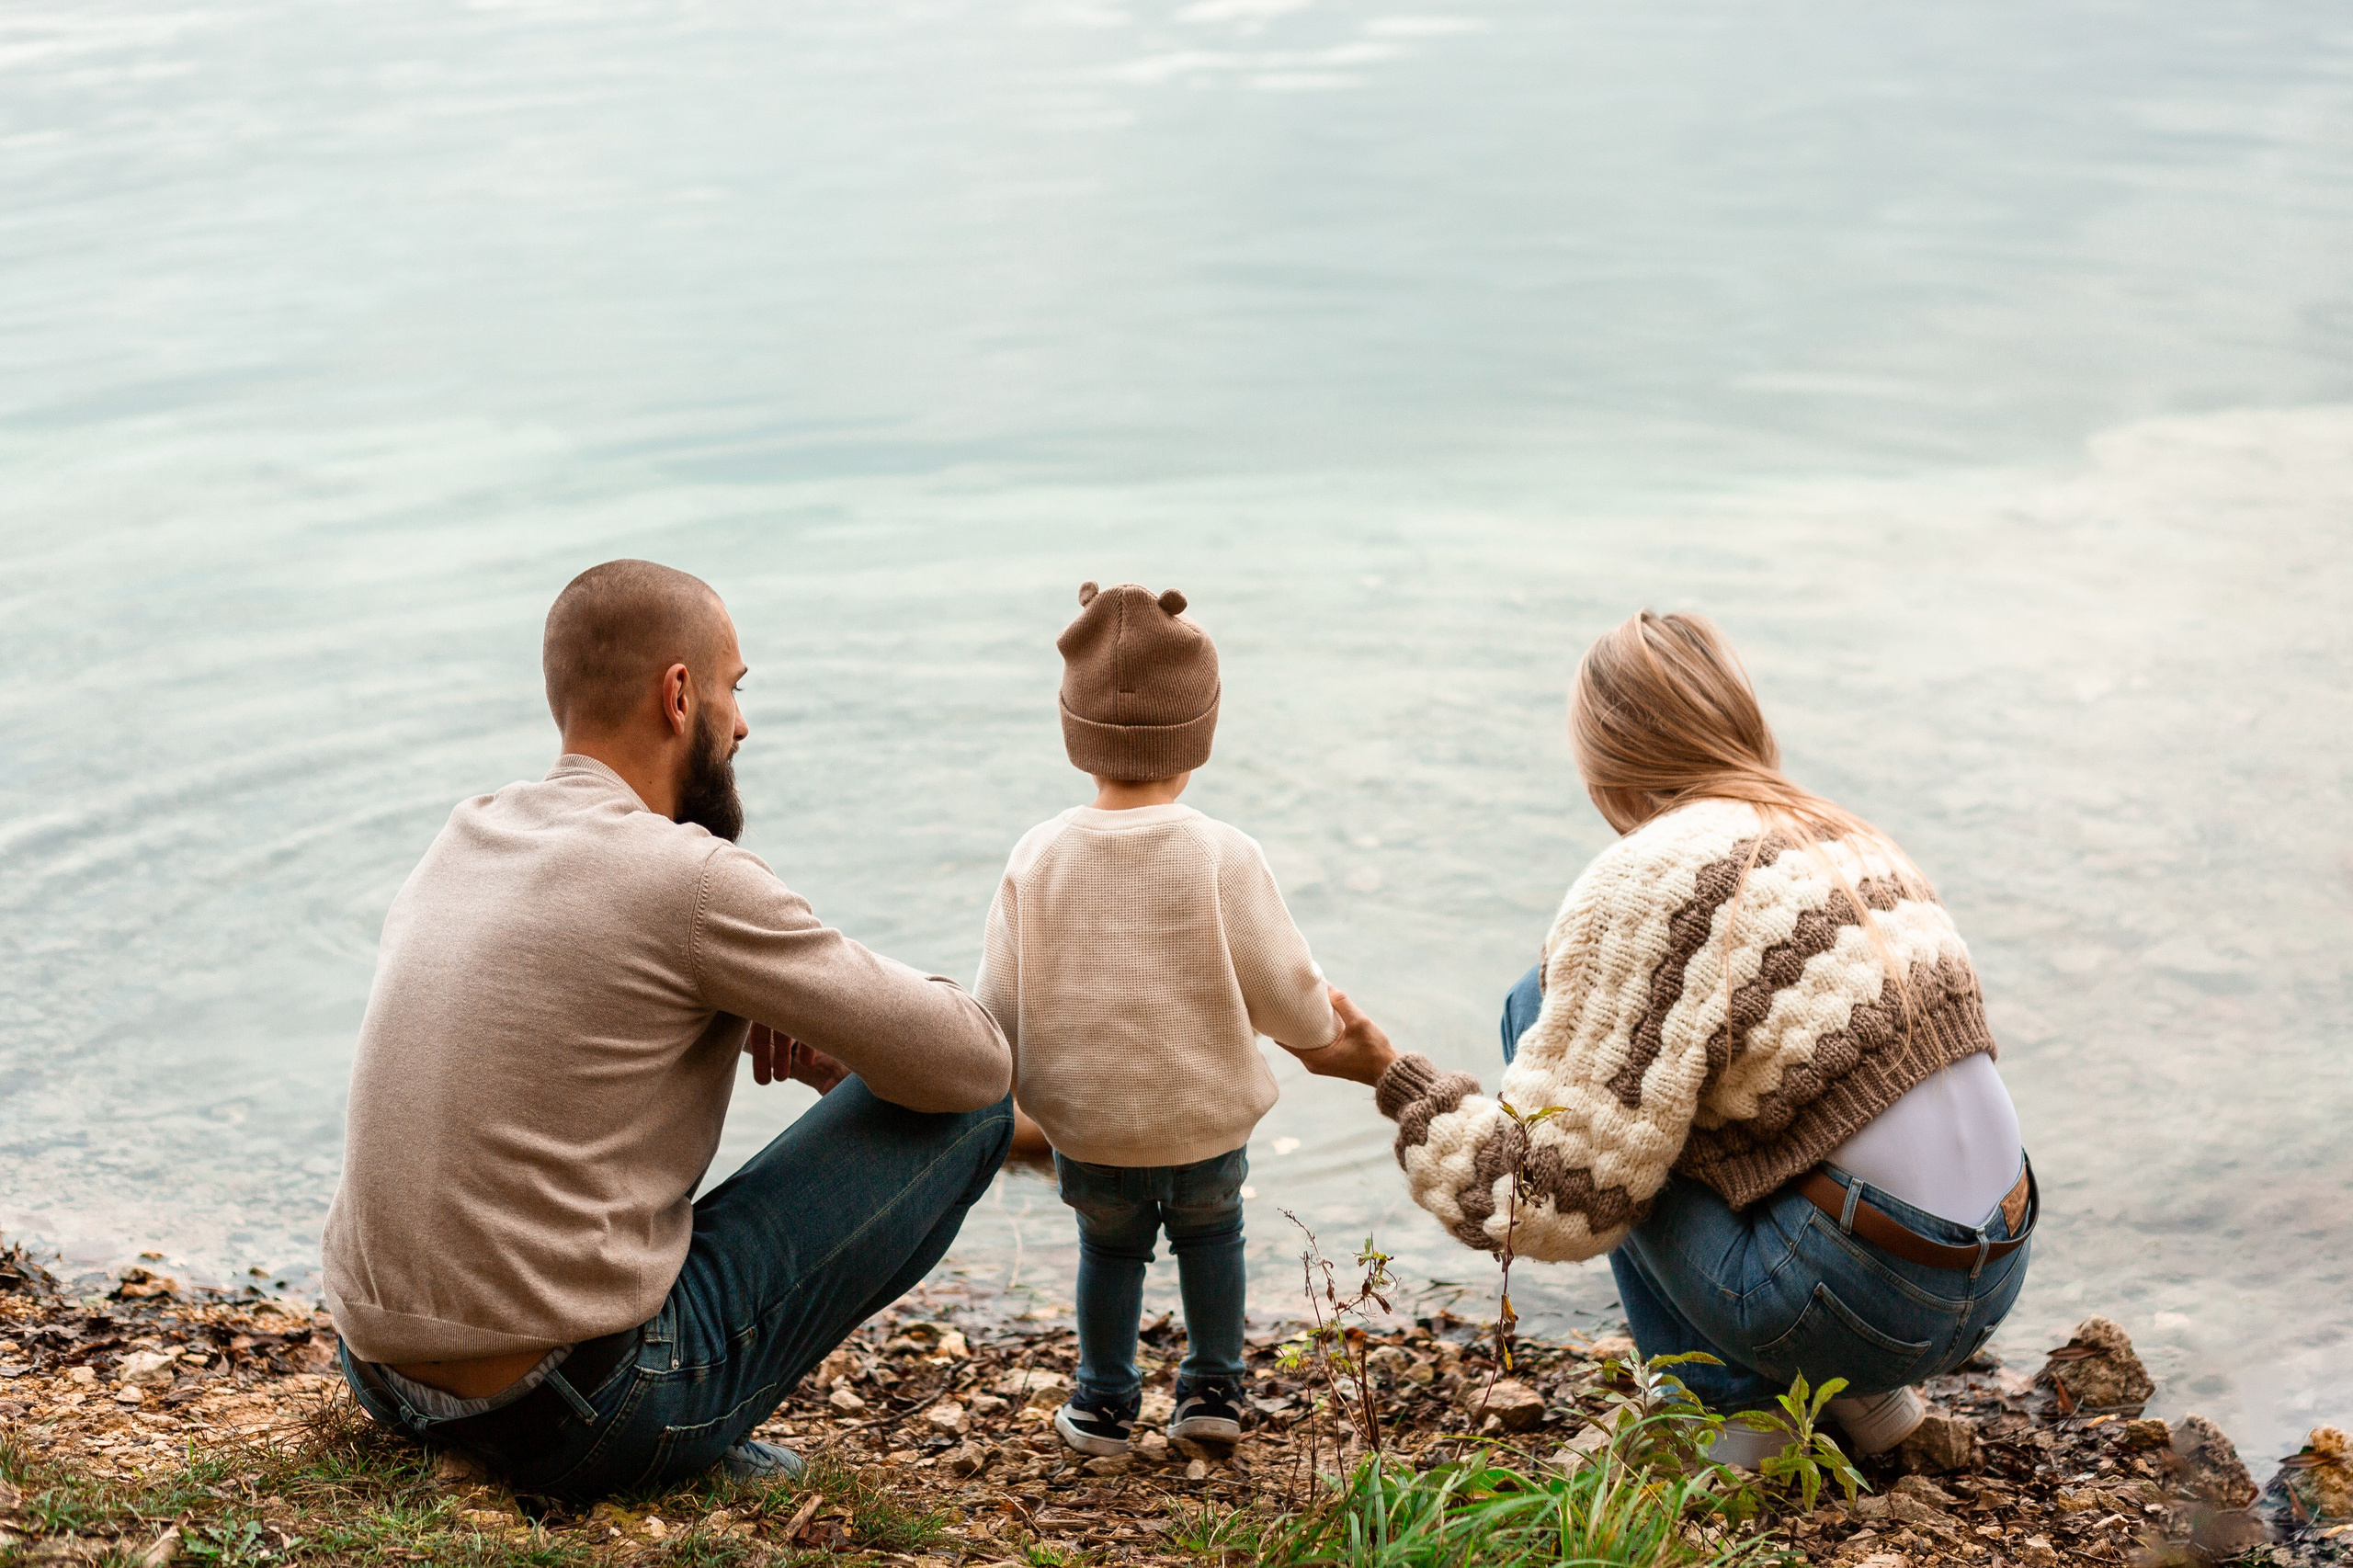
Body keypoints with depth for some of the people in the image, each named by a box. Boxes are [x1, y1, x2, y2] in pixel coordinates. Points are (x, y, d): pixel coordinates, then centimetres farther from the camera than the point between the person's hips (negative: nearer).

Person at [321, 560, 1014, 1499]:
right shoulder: (690, 876, -15)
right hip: (576, 1415, -8)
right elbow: (975, 1064, -9)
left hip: (386, 1381, 8)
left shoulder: (458, 841, 9)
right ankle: (692, 1432, 5)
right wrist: (824, 1031, 13)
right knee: (965, 1113, -1)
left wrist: (746, 1014, 14)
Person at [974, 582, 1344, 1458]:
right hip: (1207, 1116, -1)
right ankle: (1213, 1388, 31)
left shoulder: (1037, 856, -10)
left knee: (1109, 1245, 25)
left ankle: (1104, 1402, 31)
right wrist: (1314, 1028, 14)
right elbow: (1283, 986, -10)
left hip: (1083, 1122, 1)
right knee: (1210, 1230, 26)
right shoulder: (1221, 856, -17)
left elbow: (998, 1005, -3)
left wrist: (1002, 1088, 16)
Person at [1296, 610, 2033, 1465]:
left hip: (1856, 1297, -8)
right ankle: (1859, 1392, 18)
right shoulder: (1849, 836, 13)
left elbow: (1557, 1198, -12)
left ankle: (1728, 1397, 6)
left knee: (1541, 1006, 3)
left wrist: (1394, 1078, 1)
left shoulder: (1646, 884, -11)